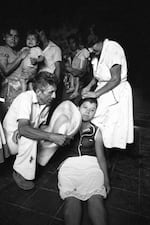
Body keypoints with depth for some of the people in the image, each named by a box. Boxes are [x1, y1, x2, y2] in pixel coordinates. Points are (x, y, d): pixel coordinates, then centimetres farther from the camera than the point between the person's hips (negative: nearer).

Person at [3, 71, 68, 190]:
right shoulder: (26, 98, -29)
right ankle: (20, 173, -14)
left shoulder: (47, 102, -7)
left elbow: (42, 125, 0)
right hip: (12, 135, -6)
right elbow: (23, 128, -41)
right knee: (30, 139, -35)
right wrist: (51, 137, -46)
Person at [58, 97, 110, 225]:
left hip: (91, 165, 1)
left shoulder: (96, 132, 17)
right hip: (70, 164, 0)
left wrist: (106, 179, 8)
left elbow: (101, 156, 15)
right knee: (71, 198, -26)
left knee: (95, 198, -26)